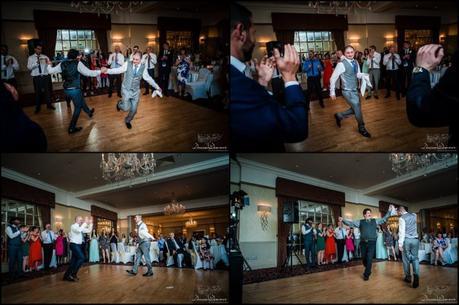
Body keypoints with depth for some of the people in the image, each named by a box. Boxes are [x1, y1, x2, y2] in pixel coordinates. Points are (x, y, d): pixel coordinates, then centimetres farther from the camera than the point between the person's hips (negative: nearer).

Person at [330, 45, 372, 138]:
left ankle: (339, 116, 36)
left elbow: (358, 74, 14)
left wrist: (363, 75, -11)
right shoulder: (341, 64, -18)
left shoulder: (355, 62, 3)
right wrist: (332, 92, -11)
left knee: (355, 109, 15)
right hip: (348, 91, -7)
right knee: (357, 108, 1)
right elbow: (333, 78, -14)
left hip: (355, 90, 7)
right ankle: (362, 128, 22)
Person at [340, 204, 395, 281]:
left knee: (369, 259, -5)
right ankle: (368, 271, 37)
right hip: (363, 243, 1)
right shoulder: (360, 222, 6)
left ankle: (366, 274, 8)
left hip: (372, 243, -1)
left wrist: (389, 211, 2)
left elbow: (384, 219, 11)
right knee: (364, 259, 10)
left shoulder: (375, 221, 10)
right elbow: (351, 223, -1)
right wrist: (343, 220, -16)